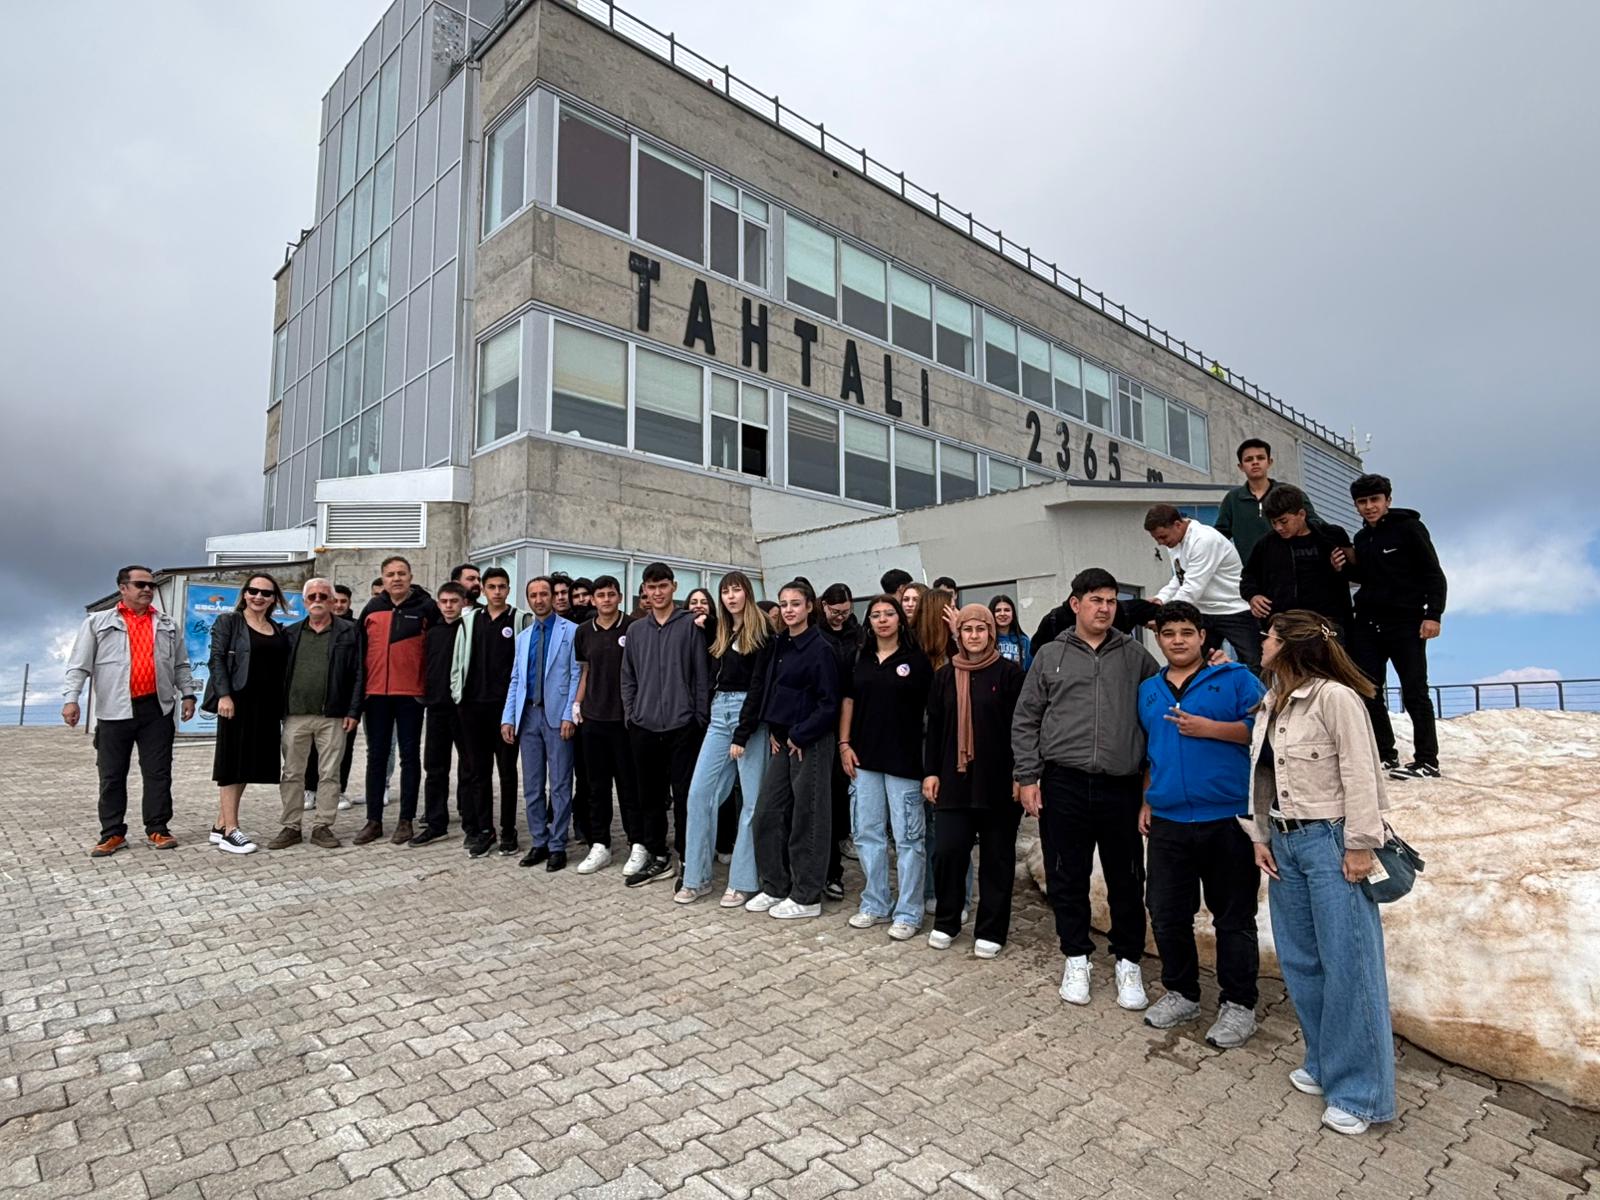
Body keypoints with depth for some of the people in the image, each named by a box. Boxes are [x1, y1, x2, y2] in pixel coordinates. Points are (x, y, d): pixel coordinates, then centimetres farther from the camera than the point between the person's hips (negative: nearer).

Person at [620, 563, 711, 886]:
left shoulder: (690, 625, -2)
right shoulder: (636, 630, 10)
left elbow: (702, 675, -4)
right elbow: (628, 678, 14)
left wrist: (700, 719, -6)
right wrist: (630, 714, 6)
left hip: (682, 725, -4)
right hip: (644, 727, 4)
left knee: (684, 796, 1)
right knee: (650, 795, 12)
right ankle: (657, 856, 25)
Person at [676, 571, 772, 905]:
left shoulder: (762, 633, -5)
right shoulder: (721, 636, 17)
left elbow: (758, 685, -12)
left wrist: (742, 733, -15)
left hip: (750, 716, -7)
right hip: (719, 715, 7)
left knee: (752, 800, 1)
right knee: (699, 793, 2)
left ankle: (743, 882, 9)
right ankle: (696, 877, 11)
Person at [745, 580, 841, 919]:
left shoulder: (820, 649, -12)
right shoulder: (780, 645, 10)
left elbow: (829, 704, -14)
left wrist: (800, 736, -12)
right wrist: (773, 732, 7)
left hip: (810, 743, -7)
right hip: (781, 740, 8)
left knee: (806, 818, 2)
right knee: (767, 812, 10)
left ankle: (807, 898, 15)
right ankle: (775, 887, 24)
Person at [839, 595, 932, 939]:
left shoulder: (916, 659, -3)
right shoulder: (858, 658, 8)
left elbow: (932, 708, -3)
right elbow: (848, 701, 11)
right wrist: (844, 744, 3)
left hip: (904, 759, -4)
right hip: (864, 758, 4)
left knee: (908, 837, 2)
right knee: (867, 833, 11)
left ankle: (908, 913, 14)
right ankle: (875, 905, 26)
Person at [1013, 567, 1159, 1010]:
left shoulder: (1135, 656, 6)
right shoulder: (1050, 655, 4)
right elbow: (1026, 721, 5)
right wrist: (1028, 777, 0)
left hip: (1121, 787, 0)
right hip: (1064, 786, 0)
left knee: (1127, 880, 10)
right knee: (1067, 878, 10)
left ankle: (1128, 961, 28)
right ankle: (1076, 957, 28)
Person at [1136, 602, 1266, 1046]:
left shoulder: (1235, 678, -1)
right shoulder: (1147, 690, 13)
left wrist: (1209, 728, -18)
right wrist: (1147, 800, 14)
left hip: (1228, 820, -4)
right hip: (1167, 822, 5)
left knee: (1233, 917, 8)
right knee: (1166, 913, 11)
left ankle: (1238, 1004, 24)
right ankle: (1181, 993, 30)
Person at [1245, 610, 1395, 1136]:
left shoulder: (1335, 697, -14)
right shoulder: (1271, 703, 10)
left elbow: (1359, 774, -16)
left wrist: (1359, 846, -16)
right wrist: (1260, 837, 9)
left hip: (1330, 840, -8)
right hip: (1285, 841, 8)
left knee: (1347, 964, 0)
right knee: (1299, 961, 14)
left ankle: (1357, 1091, 12)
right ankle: (1323, 1063, 30)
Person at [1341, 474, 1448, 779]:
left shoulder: (1409, 528, -3)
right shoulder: (1361, 538, 15)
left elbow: (1433, 573, -7)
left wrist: (1433, 614, -16)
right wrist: (1348, 566, 2)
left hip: (1405, 623, -6)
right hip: (1366, 624, 6)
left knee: (1414, 692, -3)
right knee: (1367, 693, 4)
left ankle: (1427, 761, 4)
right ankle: (1385, 756, 14)